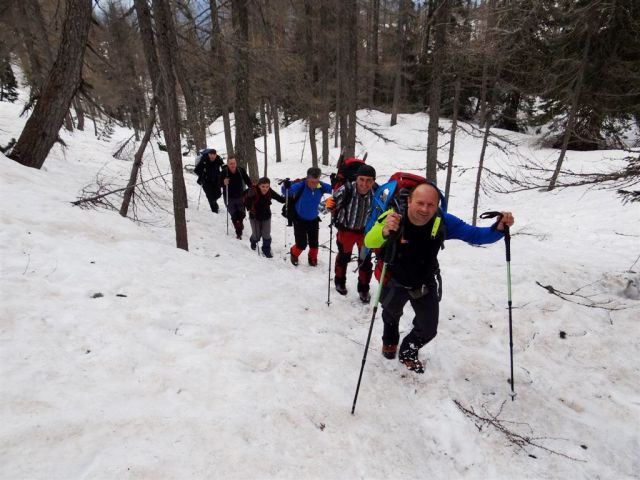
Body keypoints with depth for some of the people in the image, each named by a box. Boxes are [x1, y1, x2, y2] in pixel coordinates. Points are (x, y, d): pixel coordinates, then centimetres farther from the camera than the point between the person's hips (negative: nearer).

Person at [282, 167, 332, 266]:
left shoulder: (321, 186, -18)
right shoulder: (300, 185, -27)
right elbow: (286, 192, -29)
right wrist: (286, 187, -52)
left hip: (313, 220, 3)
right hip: (299, 220, -3)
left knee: (314, 243, 11)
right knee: (302, 244, -1)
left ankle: (313, 259, 40)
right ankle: (294, 254, 33)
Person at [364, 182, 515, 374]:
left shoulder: (443, 222, -26)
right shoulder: (393, 216, -35)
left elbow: (476, 235, -18)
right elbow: (369, 242, -48)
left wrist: (499, 228, -38)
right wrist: (384, 232, -70)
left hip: (425, 284, 2)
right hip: (395, 282, -1)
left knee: (428, 330, 13)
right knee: (392, 314, 29)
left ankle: (408, 353, 47)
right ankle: (390, 340, 65)